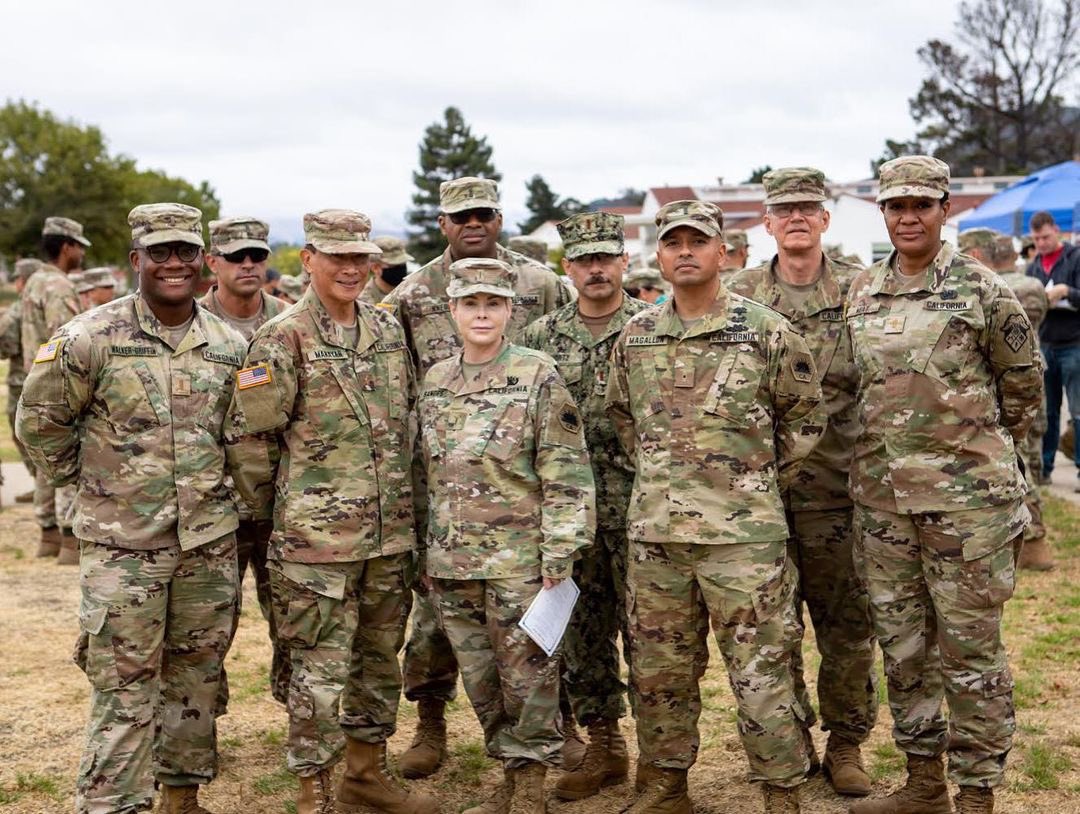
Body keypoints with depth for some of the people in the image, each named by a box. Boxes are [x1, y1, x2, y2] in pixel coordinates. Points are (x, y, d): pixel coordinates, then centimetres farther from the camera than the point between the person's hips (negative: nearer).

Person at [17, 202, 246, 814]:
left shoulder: (230, 346, 3)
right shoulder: (92, 337, -9)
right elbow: (39, 418, 0)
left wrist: (231, 497, 10)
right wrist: (87, 478, 2)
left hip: (209, 541, 4)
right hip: (122, 541, -4)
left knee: (196, 676, 14)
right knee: (124, 688, -1)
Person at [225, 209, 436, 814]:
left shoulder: (388, 329, 9)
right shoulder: (283, 339, -10)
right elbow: (249, 436, -8)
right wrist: (271, 511, 0)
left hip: (390, 532, 6)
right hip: (316, 537, -6)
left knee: (380, 658, 15)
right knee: (321, 669, 0)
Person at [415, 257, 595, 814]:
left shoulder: (538, 376, -6)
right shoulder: (434, 382, 9)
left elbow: (565, 474, -9)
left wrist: (558, 556, -13)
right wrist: (424, 550, 15)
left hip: (517, 560, -5)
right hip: (451, 561, 5)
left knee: (526, 674, 1)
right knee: (479, 680, 12)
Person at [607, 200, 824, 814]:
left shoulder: (768, 332, -3)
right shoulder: (635, 337, 8)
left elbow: (804, 418, 5)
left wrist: (760, 484, 5)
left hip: (742, 533, -4)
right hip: (654, 532, 4)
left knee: (760, 672, 0)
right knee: (660, 670, 13)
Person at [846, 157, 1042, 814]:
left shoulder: (980, 289, -6)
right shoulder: (862, 293, 8)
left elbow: (1024, 381, 3)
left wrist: (980, 450, 8)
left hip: (966, 498, -5)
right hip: (881, 495, 5)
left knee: (970, 647, 3)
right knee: (902, 643, 13)